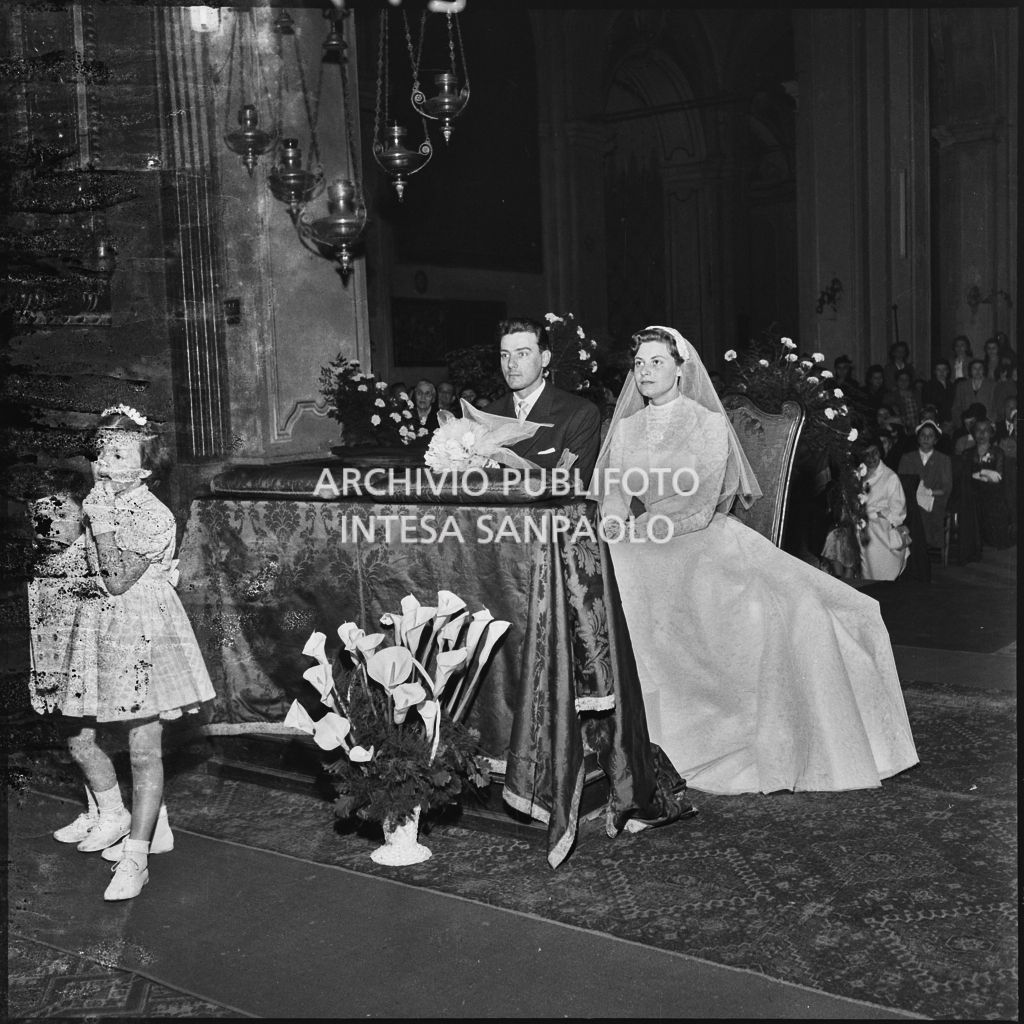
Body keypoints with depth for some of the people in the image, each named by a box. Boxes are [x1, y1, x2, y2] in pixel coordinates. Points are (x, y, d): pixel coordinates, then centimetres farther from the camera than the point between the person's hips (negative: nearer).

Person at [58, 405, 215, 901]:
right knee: (79, 740, 13)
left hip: (142, 635, -8)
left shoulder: (154, 516, -13)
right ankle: (112, 814, 39)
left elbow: (117, 582, -19)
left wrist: (103, 524, -19)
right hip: (96, 628, 8)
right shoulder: (96, 505, 10)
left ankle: (135, 857, 5)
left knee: (143, 749, -2)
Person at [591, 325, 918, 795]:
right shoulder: (625, 429, 13)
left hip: (705, 543, -3)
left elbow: (700, 504, -8)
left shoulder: (709, 424, 2)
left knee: (792, 607, -20)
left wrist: (640, 524, -16)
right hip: (643, 554, 3)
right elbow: (611, 500, 6)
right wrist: (616, 523, -16)